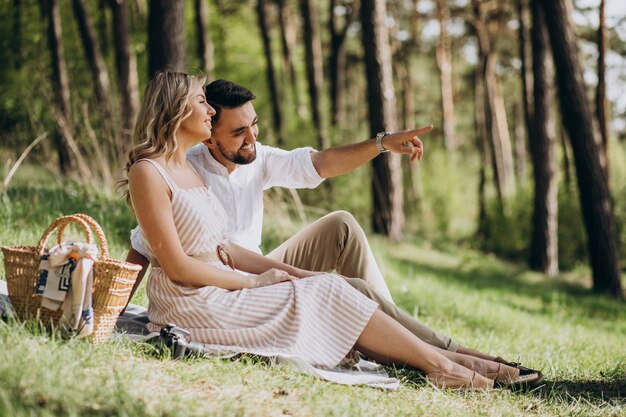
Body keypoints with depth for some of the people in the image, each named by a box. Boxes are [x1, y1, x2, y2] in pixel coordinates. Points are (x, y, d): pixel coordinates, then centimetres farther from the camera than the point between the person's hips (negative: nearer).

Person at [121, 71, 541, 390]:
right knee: (325, 295, -12)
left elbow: (222, 249, 13)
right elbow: (178, 265, -17)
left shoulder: (191, 171, 16)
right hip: (191, 304, -8)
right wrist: (255, 281, -9)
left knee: (322, 287, -7)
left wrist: (291, 272, 3)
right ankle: (439, 364, -5)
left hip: (220, 291, 8)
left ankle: (442, 359, -12)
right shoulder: (148, 173, -13)